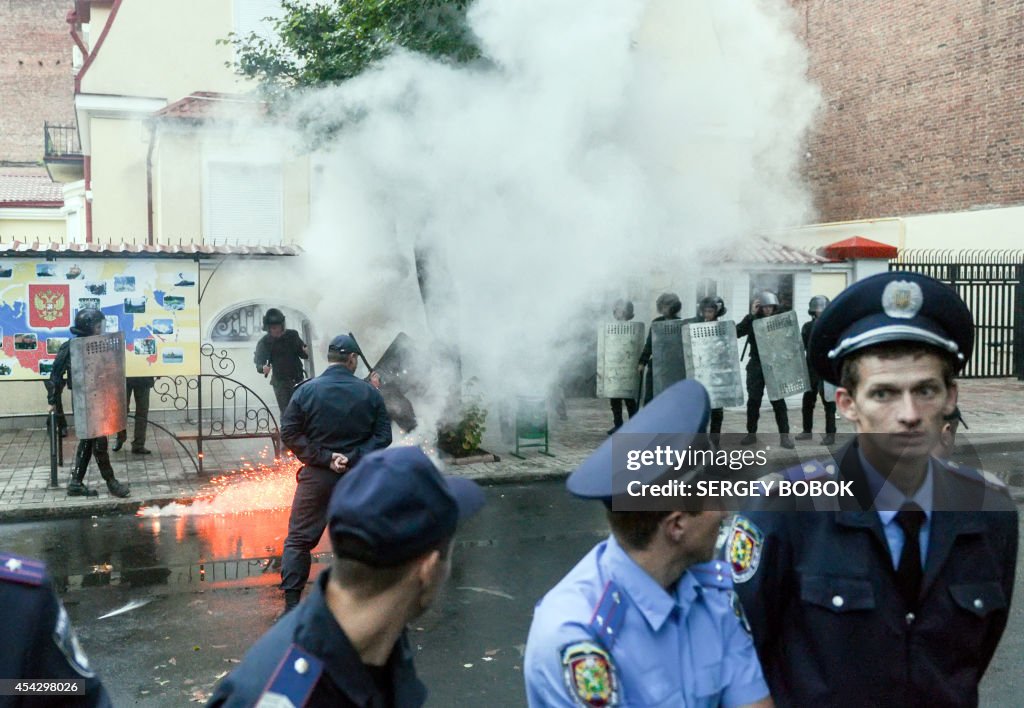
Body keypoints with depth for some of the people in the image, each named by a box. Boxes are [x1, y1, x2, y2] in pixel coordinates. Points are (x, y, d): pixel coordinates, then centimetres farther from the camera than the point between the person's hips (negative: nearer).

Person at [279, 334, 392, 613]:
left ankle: (292, 603, 4)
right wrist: (353, 457, -11)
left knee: (298, 539, 8)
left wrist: (324, 458, -10)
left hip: (317, 476, -1)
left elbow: (289, 434, -9)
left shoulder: (306, 391, -6)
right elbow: (383, 435, -6)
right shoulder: (370, 393, -3)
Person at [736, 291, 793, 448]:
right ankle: (751, 433, 19)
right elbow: (736, 332, -14)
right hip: (756, 366, 1)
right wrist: (751, 315, -18)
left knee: (778, 400, -1)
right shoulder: (752, 320, 0)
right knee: (753, 400, 8)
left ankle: (784, 435, 3)